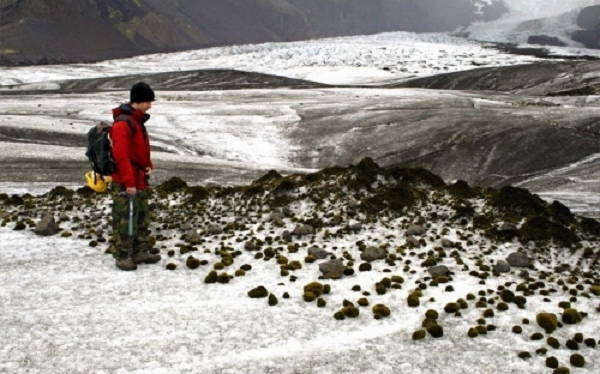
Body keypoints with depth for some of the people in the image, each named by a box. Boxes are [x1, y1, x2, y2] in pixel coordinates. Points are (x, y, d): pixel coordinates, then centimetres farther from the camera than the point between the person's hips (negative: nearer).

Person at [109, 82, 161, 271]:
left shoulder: (138, 120, 12)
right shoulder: (122, 123, -18)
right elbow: (121, 156, -21)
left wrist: (148, 166, 6)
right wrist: (129, 182, -21)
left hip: (140, 179, 10)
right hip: (125, 183, -10)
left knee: (143, 218, 16)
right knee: (125, 220, -2)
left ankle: (141, 252, 26)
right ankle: (123, 256, 6)